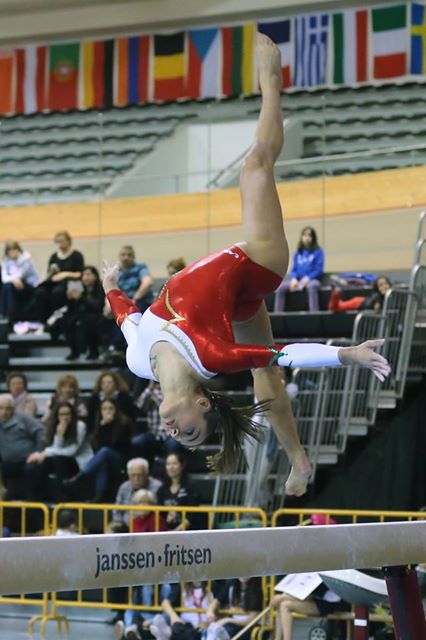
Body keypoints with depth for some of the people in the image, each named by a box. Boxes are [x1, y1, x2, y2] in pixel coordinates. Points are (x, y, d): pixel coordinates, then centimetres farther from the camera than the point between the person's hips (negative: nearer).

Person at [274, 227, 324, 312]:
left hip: (313, 279, -5)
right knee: (280, 287, -18)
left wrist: (308, 278, -20)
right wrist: (294, 279, -9)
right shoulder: (298, 253, 14)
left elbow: (319, 270, -6)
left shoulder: (318, 252, 1)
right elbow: (294, 269, 13)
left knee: (311, 286, -42)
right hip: (298, 280, 5)